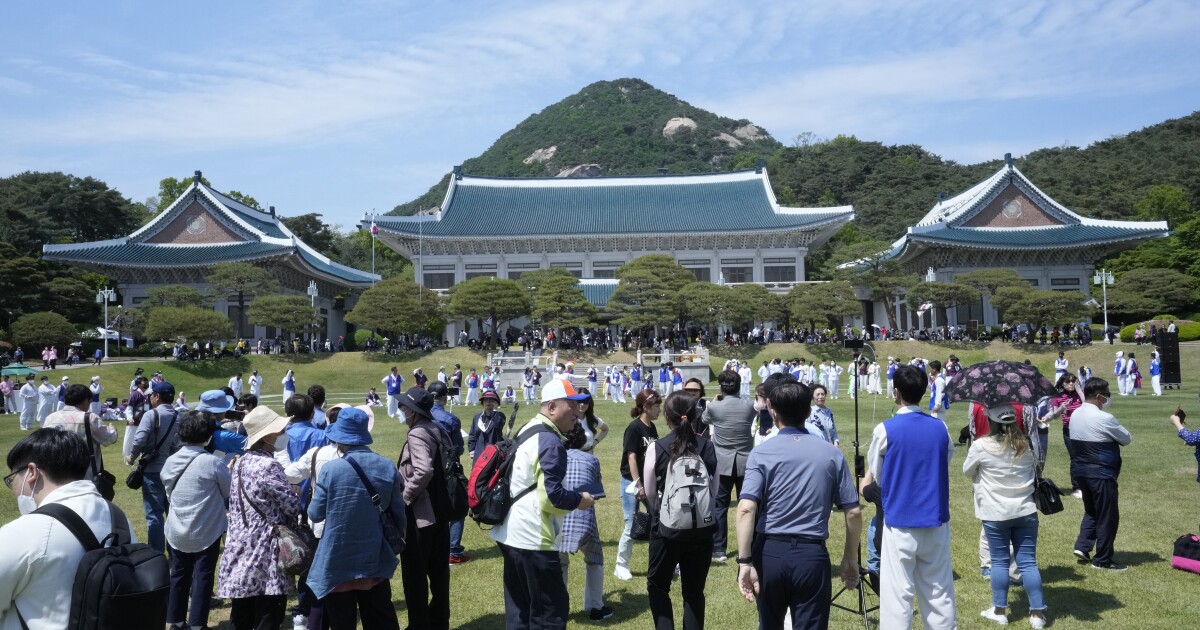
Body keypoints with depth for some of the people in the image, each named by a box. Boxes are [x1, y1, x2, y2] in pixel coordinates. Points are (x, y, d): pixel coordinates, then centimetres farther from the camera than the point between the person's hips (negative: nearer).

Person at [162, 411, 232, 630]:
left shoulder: (170, 462, -1)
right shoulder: (213, 463, -19)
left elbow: (169, 494, 12)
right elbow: (229, 493, -6)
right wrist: (227, 472, 10)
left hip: (177, 532, 5)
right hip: (206, 532, -5)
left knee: (179, 575, 16)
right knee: (203, 576, 5)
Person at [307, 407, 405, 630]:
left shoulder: (330, 469, -16)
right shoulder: (388, 467, -4)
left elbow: (315, 514, -6)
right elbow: (399, 515, 2)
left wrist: (316, 493, 14)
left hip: (338, 562, -3)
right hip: (375, 561, 3)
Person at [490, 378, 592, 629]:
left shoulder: (527, 430, 12)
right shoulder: (550, 442, -19)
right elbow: (550, 496, -24)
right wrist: (580, 500, -7)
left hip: (510, 533, 10)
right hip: (533, 538, -10)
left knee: (518, 610, 17)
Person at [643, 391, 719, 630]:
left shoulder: (657, 448, -11)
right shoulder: (708, 446, -6)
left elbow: (649, 492, -2)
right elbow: (715, 490, 3)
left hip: (666, 529, -2)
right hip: (702, 530, 2)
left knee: (657, 586, 18)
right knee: (694, 591, 15)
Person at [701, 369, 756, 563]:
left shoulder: (713, 407, -10)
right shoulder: (749, 406, -5)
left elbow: (704, 420, 12)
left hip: (722, 463, -1)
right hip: (745, 462, 2)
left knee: (720, 506, 7)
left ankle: (718, 549, 9)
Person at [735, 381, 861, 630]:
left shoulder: (762, 453, -4)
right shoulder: (832, 453, 2)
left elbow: (746, 509, -16)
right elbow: (854, 512, 2)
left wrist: (744, 562, -16)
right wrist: (850, 558, 14)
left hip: (769, 552, 0)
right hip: (812, 554, 0)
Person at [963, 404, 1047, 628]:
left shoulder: (981, 446, -13)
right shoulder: (1026, 445, 1)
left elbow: (967, 471, 3)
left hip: (995, 514, -3)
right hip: (1025, 512, 3)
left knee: (999, 561, 7)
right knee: (1028, 562, 7)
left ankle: (1000, 610, 17)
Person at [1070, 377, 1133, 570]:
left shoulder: (1075, 415, 4)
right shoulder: (1104, 418, -20)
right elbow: (1127, 439, -7)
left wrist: (1107, 440, 6)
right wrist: (1114, 439, 11)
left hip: (1081, 470, 8)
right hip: (1102, 474, -8)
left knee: (1091, 511, 23)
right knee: (1108, 516, 5)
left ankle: (1082, 546, 14)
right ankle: (1102, 560, 12)